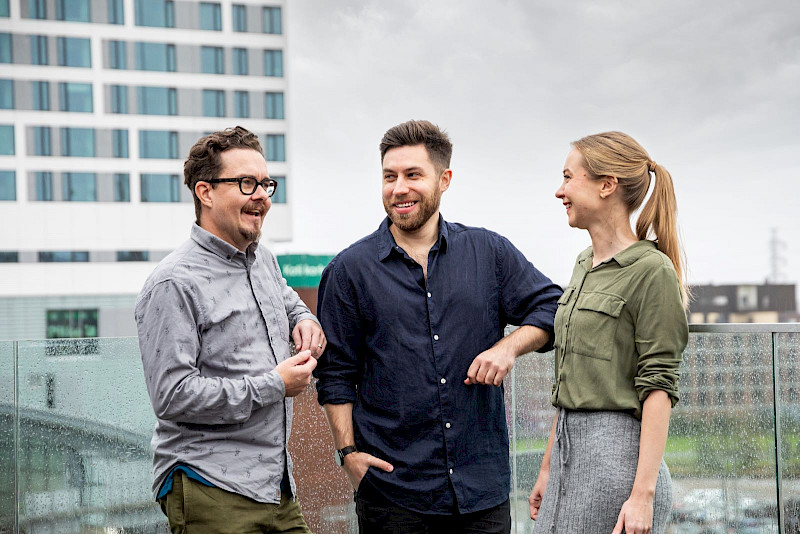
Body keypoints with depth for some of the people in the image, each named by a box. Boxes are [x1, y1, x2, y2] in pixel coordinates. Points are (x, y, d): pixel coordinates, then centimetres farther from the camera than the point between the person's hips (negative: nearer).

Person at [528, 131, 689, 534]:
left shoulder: (651, 270, -10)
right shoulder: (585, 265, 15)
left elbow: (659, 387, -15)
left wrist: (643, 494, -20)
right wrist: (548, 468, 19)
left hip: (618, 451, -8)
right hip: (570, 449, 8)